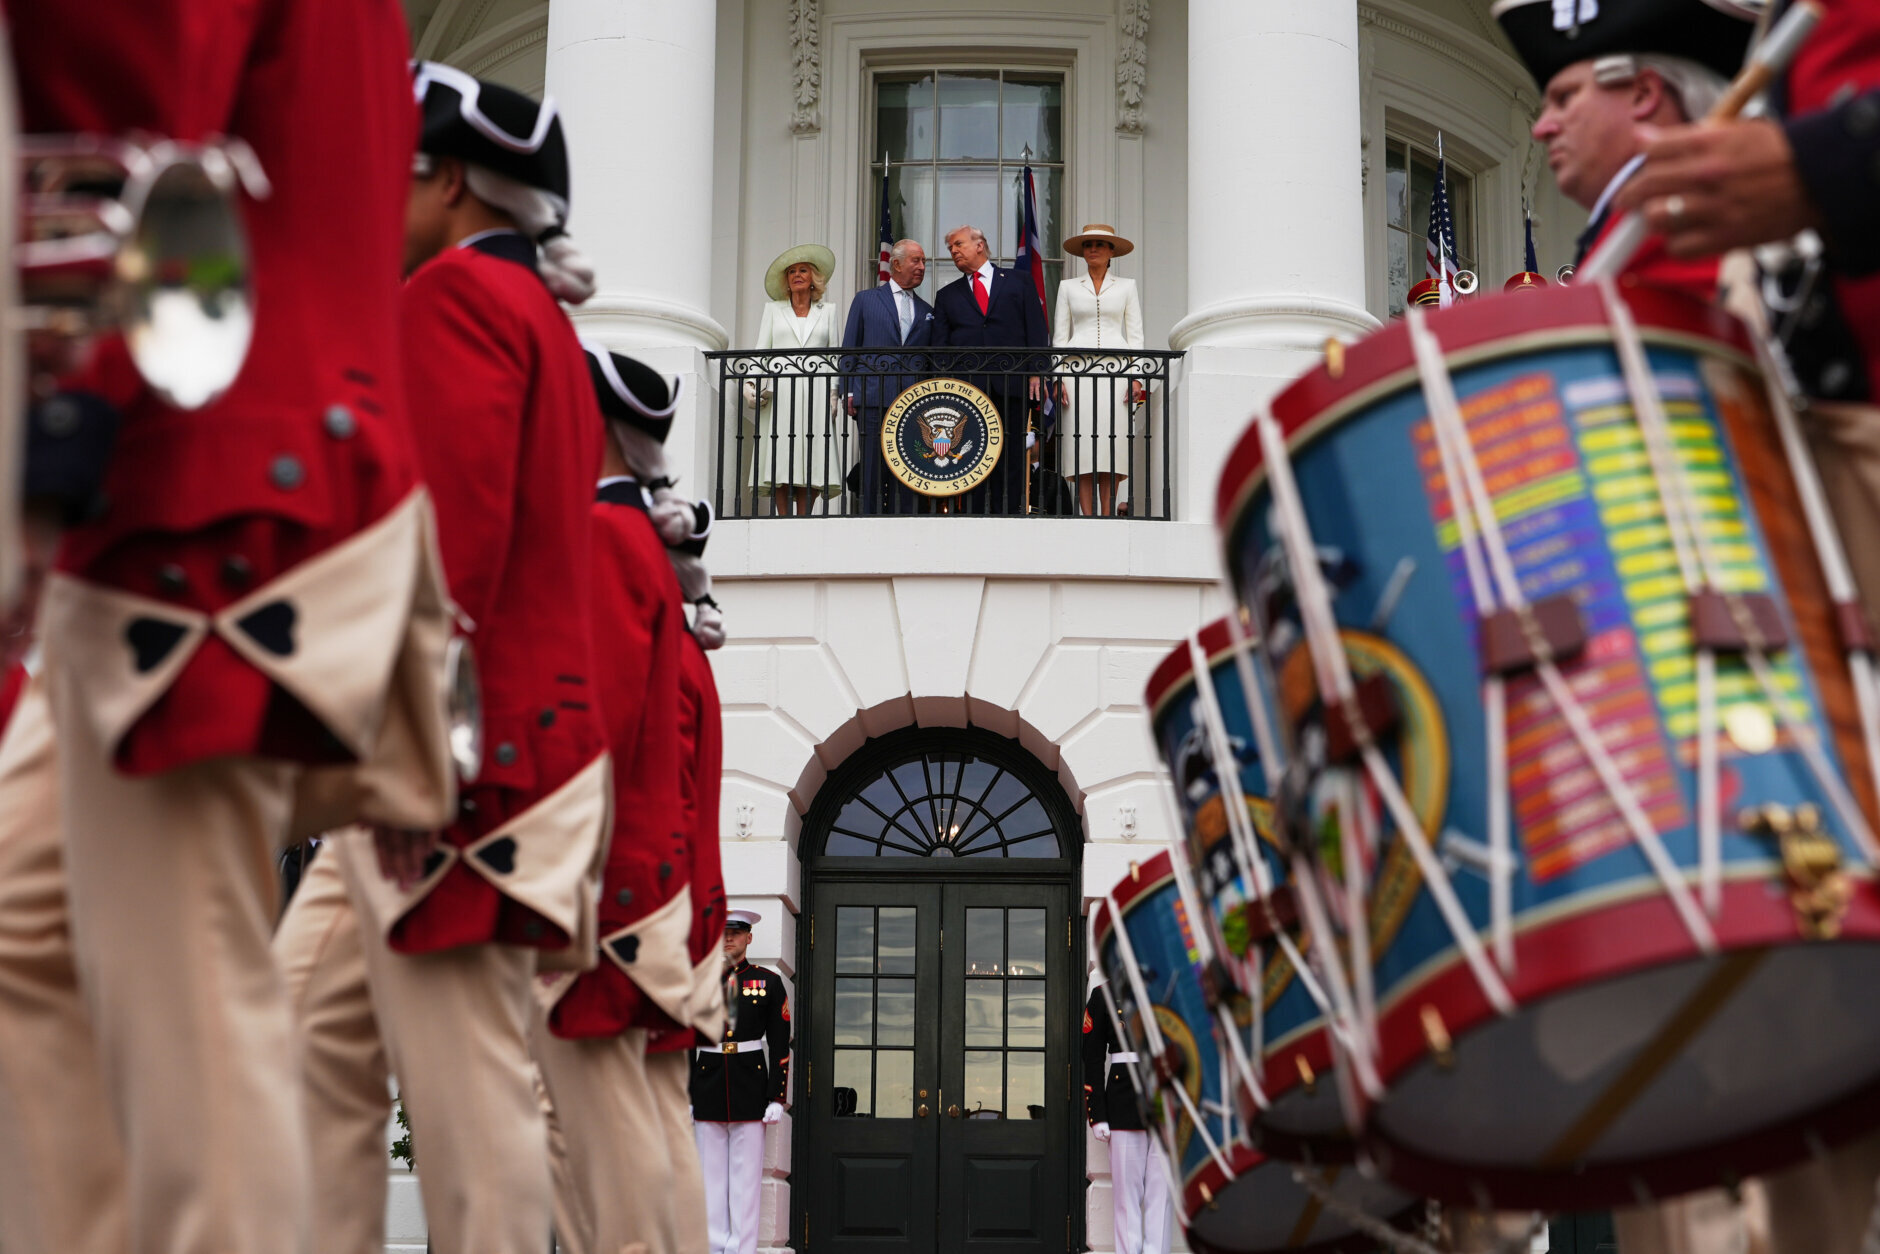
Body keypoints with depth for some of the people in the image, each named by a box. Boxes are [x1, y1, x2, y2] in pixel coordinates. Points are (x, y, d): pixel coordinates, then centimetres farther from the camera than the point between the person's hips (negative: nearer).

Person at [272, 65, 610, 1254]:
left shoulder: (458, 295, -5)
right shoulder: (538, 317, 25)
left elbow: (457, 531, -18)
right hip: (518, 747, 10)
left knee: (466, 1088, -7)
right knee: (312, 1034, 10)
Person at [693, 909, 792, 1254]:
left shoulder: (769, 982, 4)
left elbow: (780, 1045, 2)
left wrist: (776, 1098, -4)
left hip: (750, 1088, -2)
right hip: (707, 1090, 2)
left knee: (746, 1177, -1)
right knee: (710, 1175, 4)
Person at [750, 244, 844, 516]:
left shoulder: (828, 311, 19)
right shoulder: (773, 310, 20)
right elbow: (760, 350, 13)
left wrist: (836, 392, 0)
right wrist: (751, 384, -3)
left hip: (816, 394, 0)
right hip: (780, 392, 0)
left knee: (811, 461, -9)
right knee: (780, 460, -10)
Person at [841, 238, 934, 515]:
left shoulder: (927, 312, 18)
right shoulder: (865, 300, 11)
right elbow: (850, 349, 9)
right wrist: (850, 393, 0)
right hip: (874, 398, -2)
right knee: (873, 470, -4)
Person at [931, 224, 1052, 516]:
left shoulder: (1019, 282, 14)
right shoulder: (947, 295, 19)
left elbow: (1036, 330, 7)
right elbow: (939, 346, 13)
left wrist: (1036, 372, -5)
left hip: (1011, 385, -1)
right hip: (966, 389, 2)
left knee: (1011, 460, -3)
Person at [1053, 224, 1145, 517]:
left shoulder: (1126, 287, 14)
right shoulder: (1068, 287, 15)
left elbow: (1135, 335, 10)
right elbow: (1059, 336, 12)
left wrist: (1136, 377, -1)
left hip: (1115, 370, 0)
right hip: (1078, 370, 0)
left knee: (1112, 446, -8)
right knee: (1081, 447, -9)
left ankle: (1107, 517, -7)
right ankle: (1088, 518, -9)